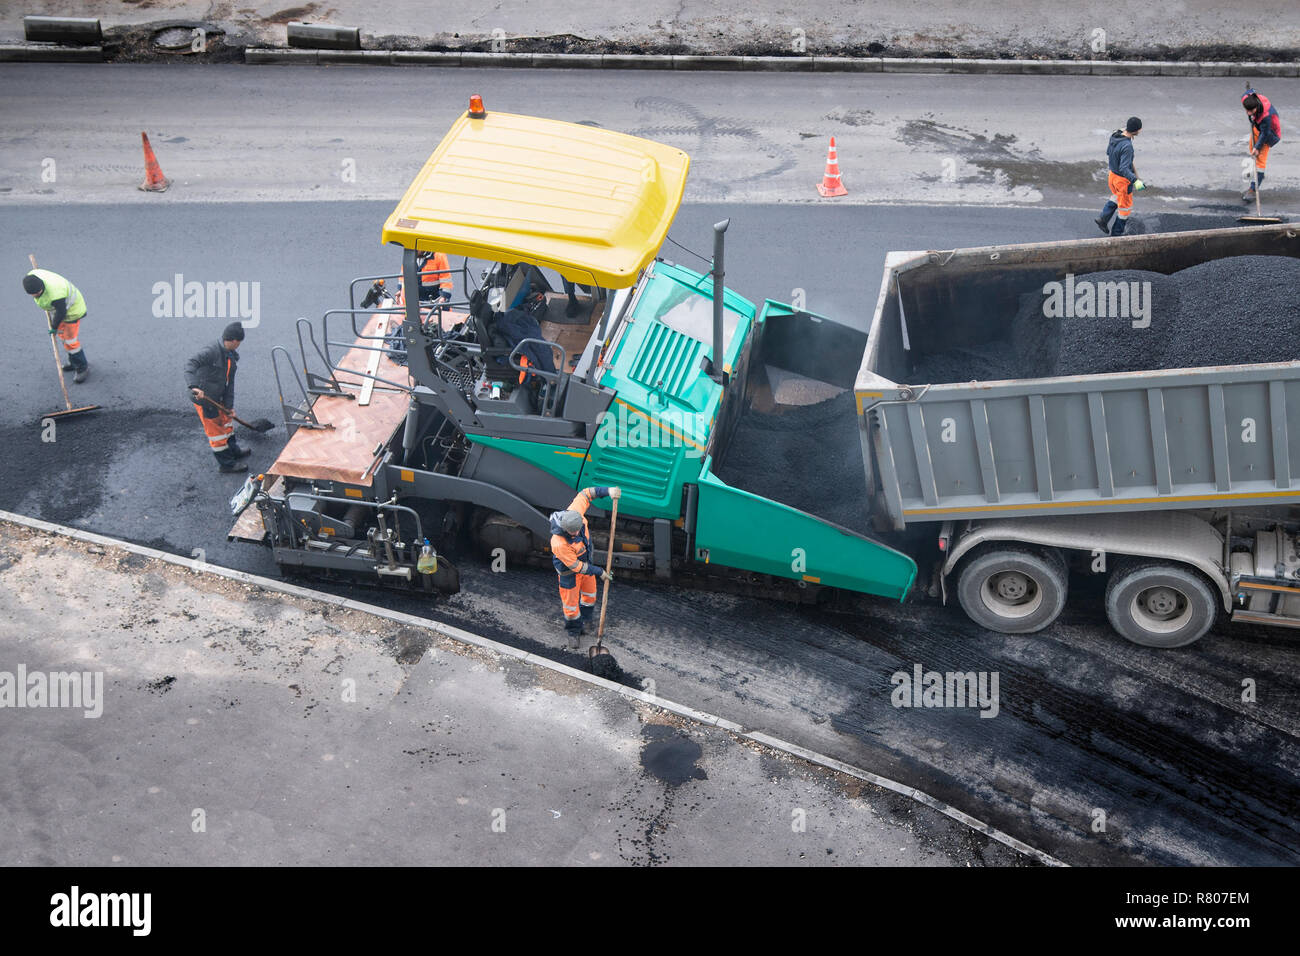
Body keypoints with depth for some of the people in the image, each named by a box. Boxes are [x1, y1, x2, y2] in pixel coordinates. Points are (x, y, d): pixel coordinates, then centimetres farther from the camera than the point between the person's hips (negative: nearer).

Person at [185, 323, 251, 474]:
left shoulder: (232, 356, 3)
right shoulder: (212, 352, -25)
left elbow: (229, 382, 5)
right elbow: (190, 365, -35)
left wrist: (229, 405, 1)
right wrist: (194, 386, -49)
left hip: (217, 397, 9)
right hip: (203, 398, -9)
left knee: (226, 420, 26)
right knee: (215, 430, 3)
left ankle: (234, 451, 47)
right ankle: (226, 464, 15)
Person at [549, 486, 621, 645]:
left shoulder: (574, 512, -31)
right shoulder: (559, 543, -44)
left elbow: (585, 494, -11)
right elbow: (576, 566, -29)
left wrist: (608, 491, -22)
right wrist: (599, 572, -20)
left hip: (586, 561, 6)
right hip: (568, 570, -6)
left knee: (590, 596, 23)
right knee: (570, 603, 11)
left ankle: (583, 620, 51)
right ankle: (573, 632, 39)